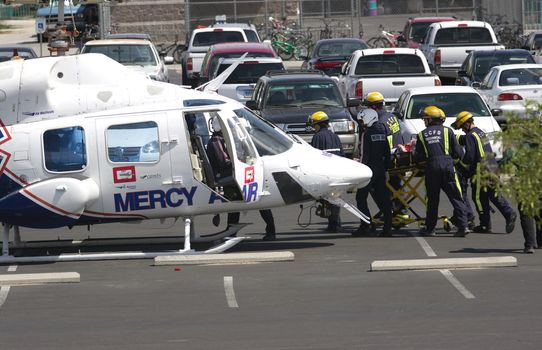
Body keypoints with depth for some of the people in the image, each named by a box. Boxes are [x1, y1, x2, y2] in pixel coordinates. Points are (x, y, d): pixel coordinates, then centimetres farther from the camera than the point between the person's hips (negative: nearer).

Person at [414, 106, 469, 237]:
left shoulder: (422, 135, 12)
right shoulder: (447, 131, 9)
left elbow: (418, 155, 12)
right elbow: (457, 153, 7)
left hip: (431, 167, 1)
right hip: (447, 165, -1)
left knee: (432, 199, 11)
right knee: (456, 197, 1)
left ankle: (430, 228, 16)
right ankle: (463, 225, -7)